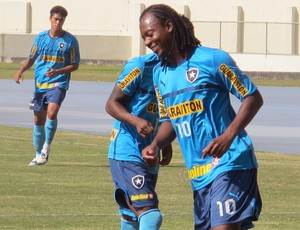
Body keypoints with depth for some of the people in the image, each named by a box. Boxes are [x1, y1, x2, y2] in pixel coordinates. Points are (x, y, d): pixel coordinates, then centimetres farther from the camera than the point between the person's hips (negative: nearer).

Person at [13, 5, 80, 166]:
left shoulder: (70, 40, -3)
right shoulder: (41, 37, 6)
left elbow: (75, 65, 0)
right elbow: (31, 59, 15)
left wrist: (58, 72, -16)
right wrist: (21, 71, -4)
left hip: (58, 83, -4)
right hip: (40, 84, 4)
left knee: (52, 111, -27)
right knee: (39, 119, 9)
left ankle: (46, 147, -10)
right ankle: (39, 155, 23)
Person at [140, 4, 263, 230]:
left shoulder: (212, 59, -9)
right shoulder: (160, 74, 13)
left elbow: (253, 98, -6)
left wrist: (228, 136, -19)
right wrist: (155, 145, 1)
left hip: (229, 163, -8)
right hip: (198, 174, 8)